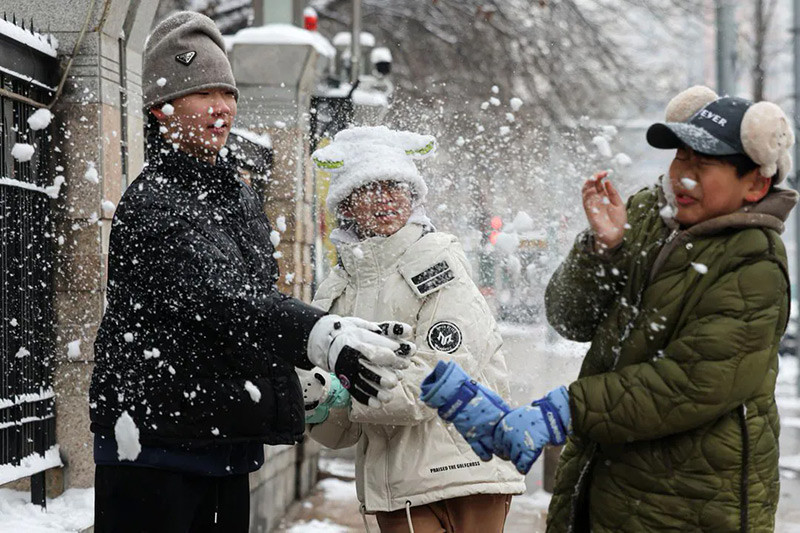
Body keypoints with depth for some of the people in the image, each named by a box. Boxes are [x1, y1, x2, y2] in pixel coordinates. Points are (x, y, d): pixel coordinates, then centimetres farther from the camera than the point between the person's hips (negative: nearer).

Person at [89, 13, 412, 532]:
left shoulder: (241, 196, 16)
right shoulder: (151, 203, -15)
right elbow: (215, 300, -30)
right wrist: (321, 335, -44)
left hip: (228, 445, 8)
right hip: (154, 444, -8)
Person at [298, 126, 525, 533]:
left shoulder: (439, 258, -2)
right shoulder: (334, 294, 11)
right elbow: (338, 434, 10)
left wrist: (346, 392, -15)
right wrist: (318, 405, -12)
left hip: (465, 471, -3)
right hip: (395, 490, 4)